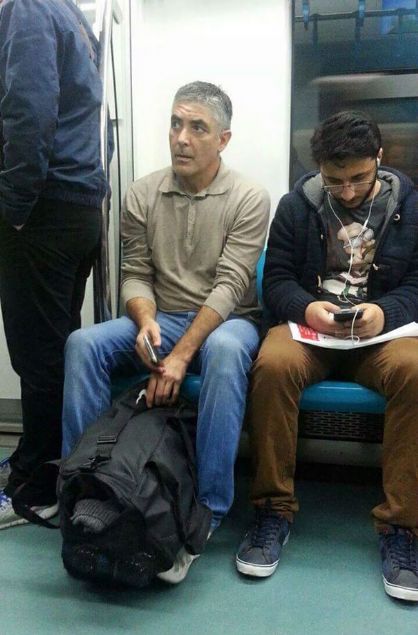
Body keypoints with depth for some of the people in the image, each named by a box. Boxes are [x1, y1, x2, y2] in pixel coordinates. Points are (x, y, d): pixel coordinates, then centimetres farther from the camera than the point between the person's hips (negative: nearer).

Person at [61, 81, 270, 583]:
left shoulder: (248, 199, -5)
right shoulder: (142, 195, 5)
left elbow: (229, 286, -15)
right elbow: (135, 274, 4)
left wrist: (180, 355, -25)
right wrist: (146, 322, -19)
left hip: (226, 321, -3)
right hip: (160, 319, 3)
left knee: (225, 350, -38)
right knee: (83, 343, -22)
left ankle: (206, 511, -28)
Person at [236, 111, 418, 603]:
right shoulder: (296, 206, 9)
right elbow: (276, 281, 4)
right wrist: (307, 309, -19)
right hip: (308, 325, 0)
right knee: (273, 366, -34)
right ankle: (273, 509, -17)